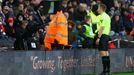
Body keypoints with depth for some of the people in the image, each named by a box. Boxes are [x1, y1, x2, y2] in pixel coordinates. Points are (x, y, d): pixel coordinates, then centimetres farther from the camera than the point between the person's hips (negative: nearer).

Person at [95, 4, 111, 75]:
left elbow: (102, 28, -19)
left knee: (103, 53, -11)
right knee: (106, 53, 11)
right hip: (107, 35, 10)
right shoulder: (107, 16, 17)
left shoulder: (102, 17, -13)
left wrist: (98, 38, -20)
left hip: (102, 35, -10)